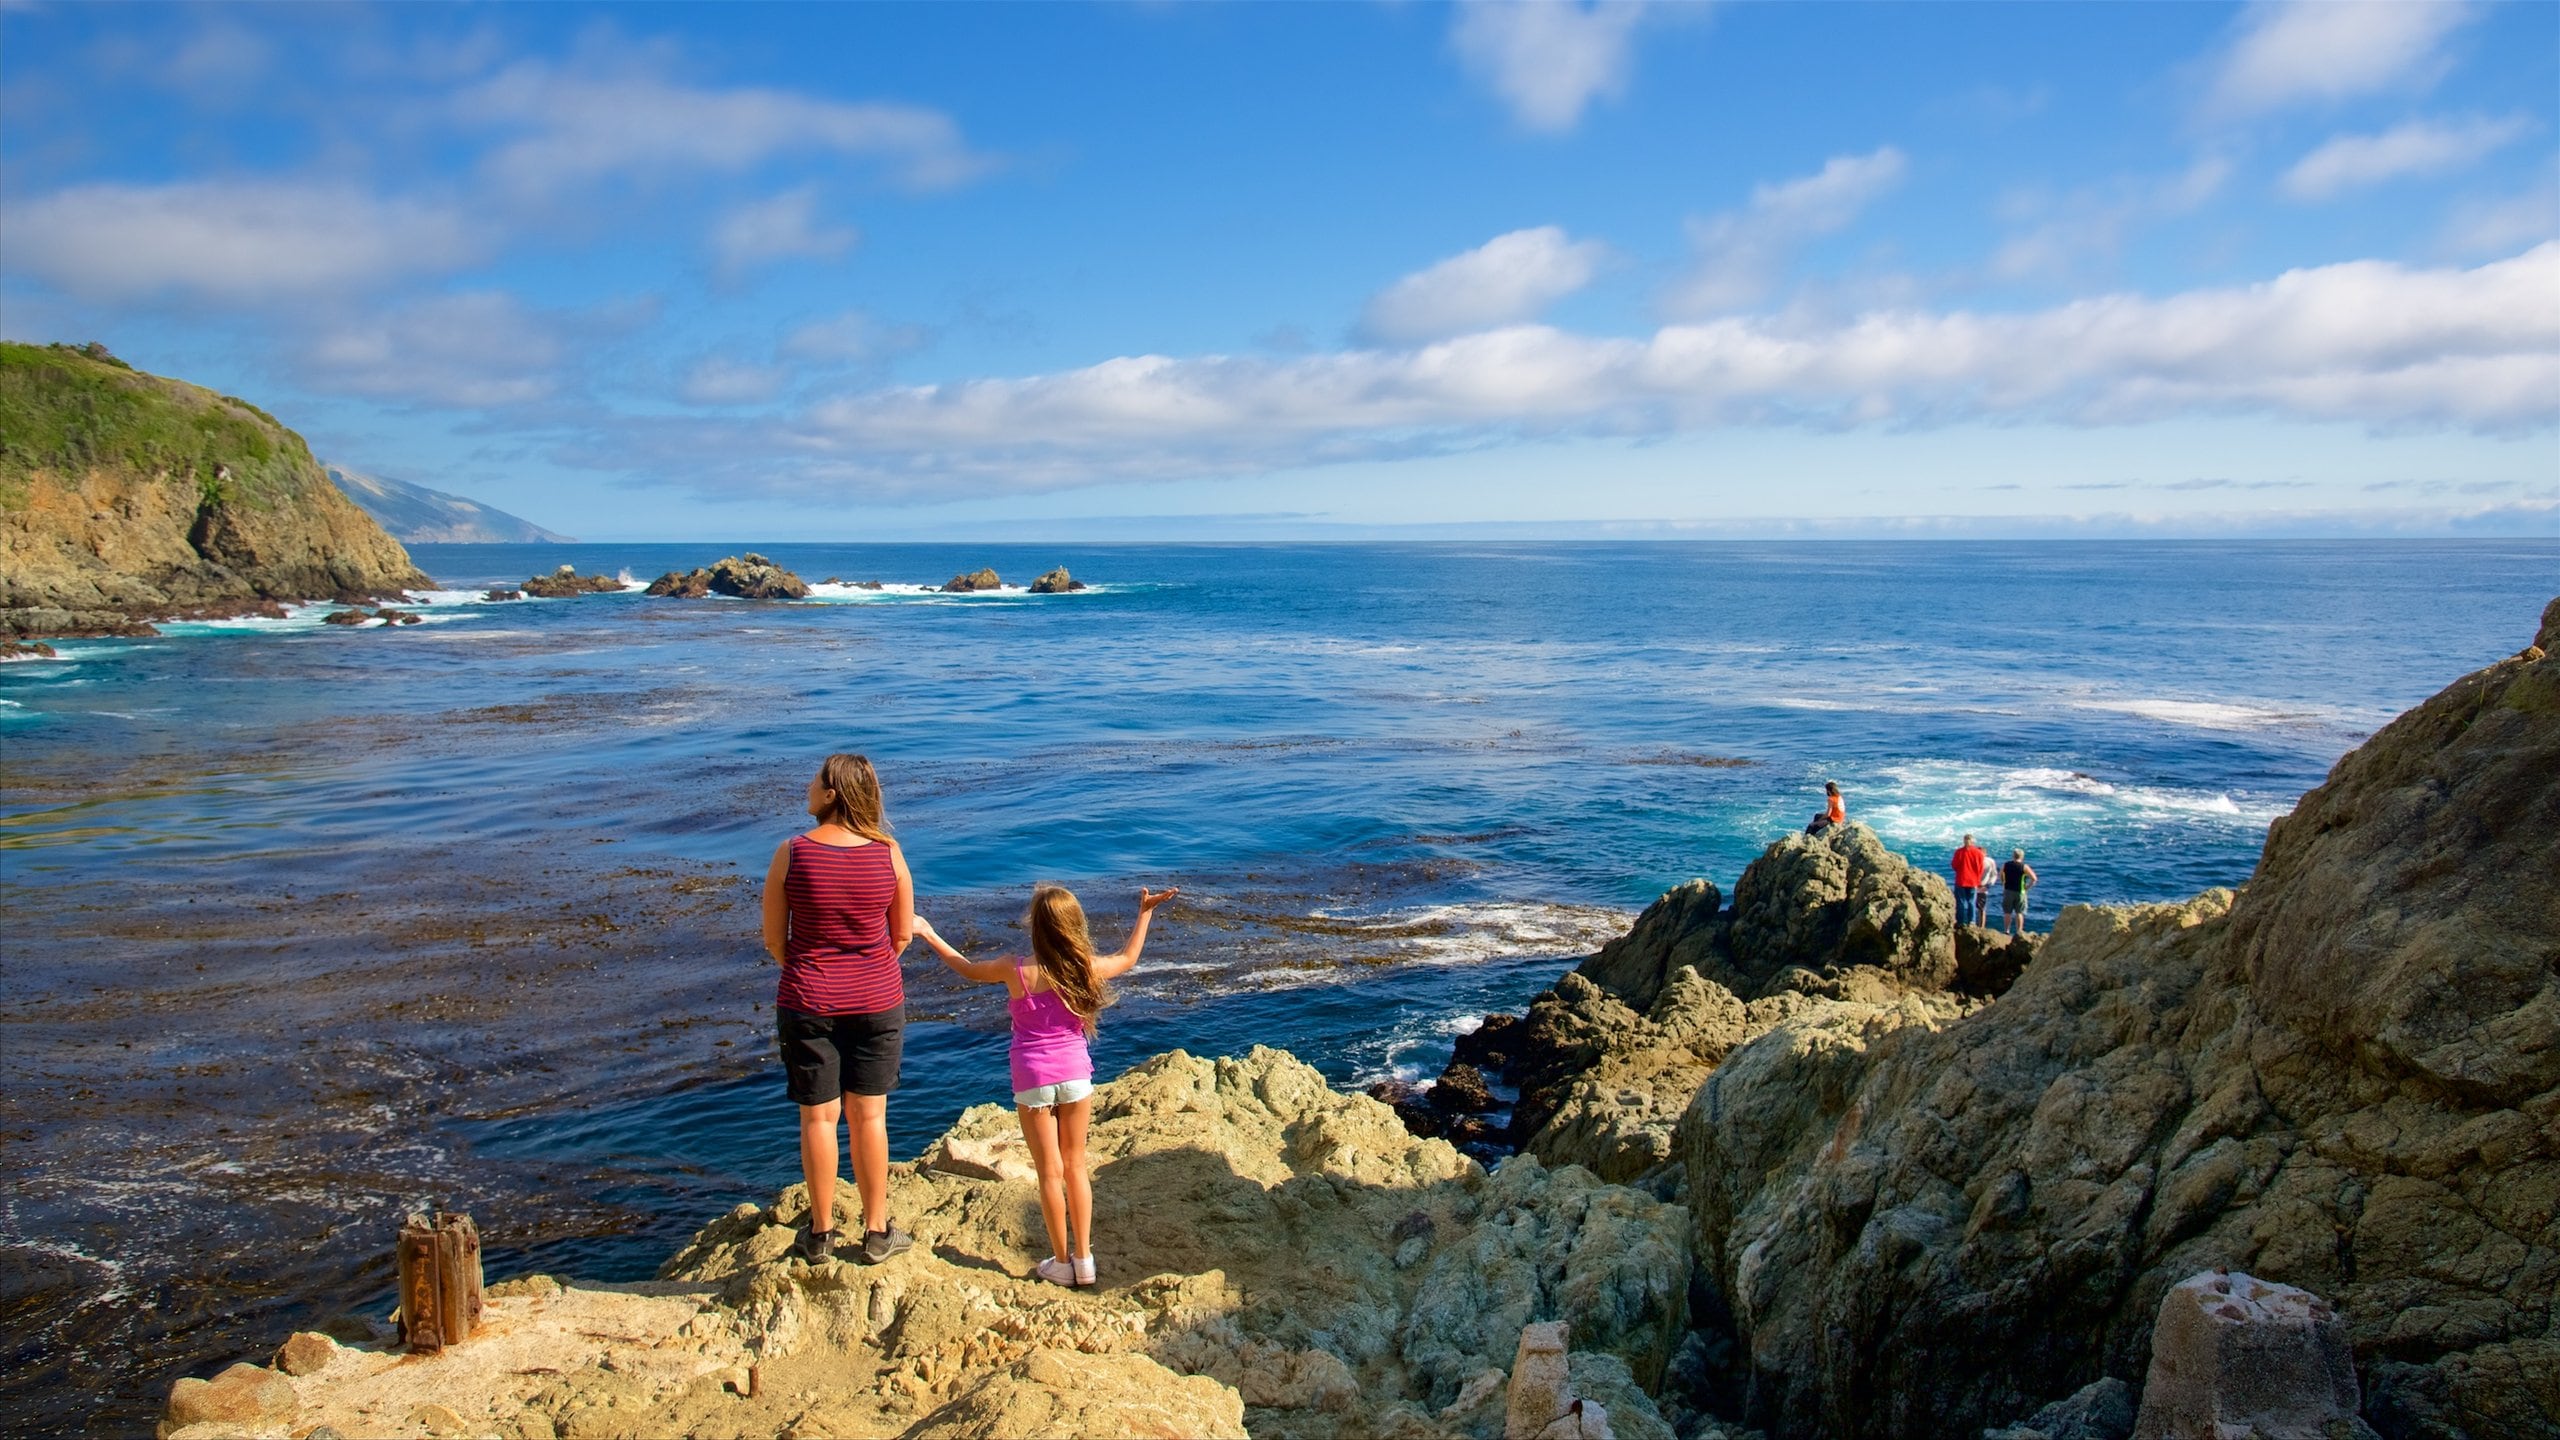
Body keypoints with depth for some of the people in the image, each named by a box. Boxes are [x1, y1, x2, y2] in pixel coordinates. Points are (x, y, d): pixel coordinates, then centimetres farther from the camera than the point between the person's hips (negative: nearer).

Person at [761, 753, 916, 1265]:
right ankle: (877, 1233, 22)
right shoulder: (888, 853, -7)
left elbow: (773, 940, -4)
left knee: (818, 1118, 11)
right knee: (869, 1116, 12)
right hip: (877, 1002, 1)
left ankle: (821, 1233, 24)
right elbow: (903, 935, 2)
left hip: (807, 1005, -1)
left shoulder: (791, 853, -12)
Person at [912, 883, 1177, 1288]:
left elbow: (968, 969, 3)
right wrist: (1145, 912, 27)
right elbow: (1127, 958, 14)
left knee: (1051, 1173, 7)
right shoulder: (1088, 968, -8)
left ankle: (1061, 1263, 17)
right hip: (1076, 1075, 3)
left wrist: (929, 934, 16)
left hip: (1033, 1080, -2)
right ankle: (1083, 1259, 19)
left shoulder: (1016, 971, -15)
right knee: (1076, 1166, 15)